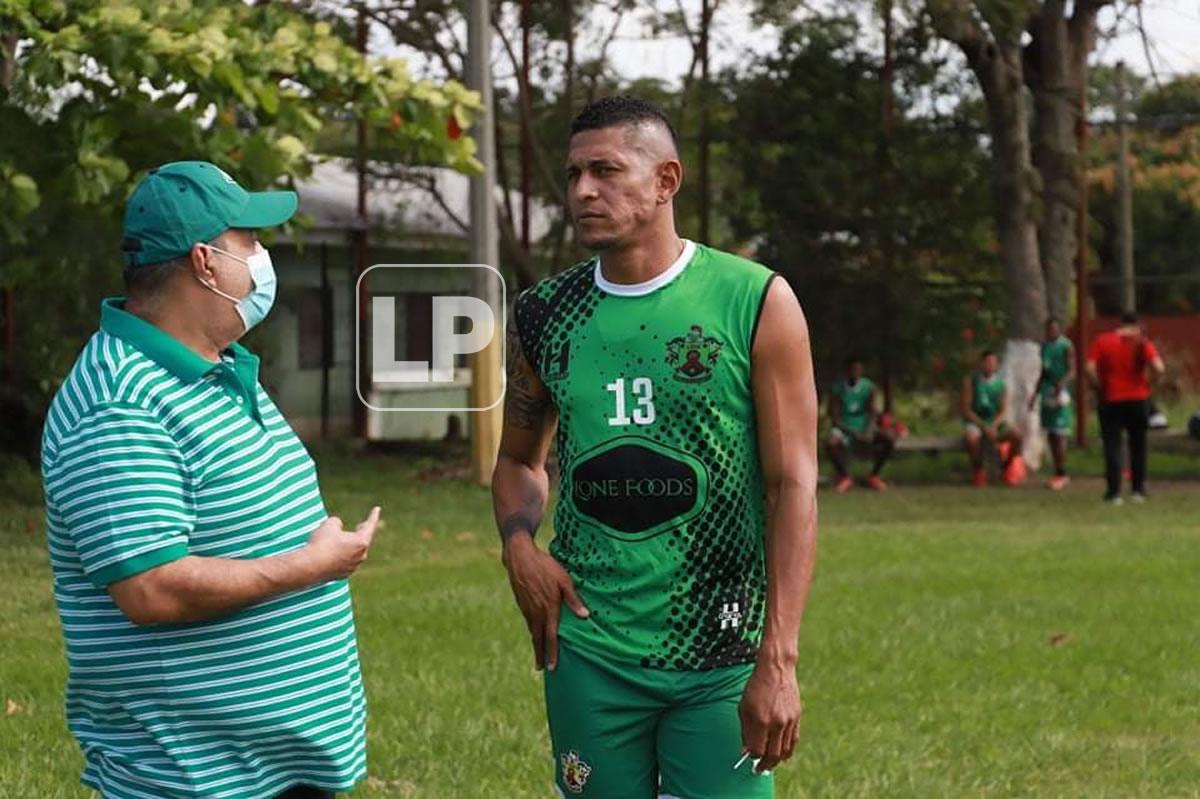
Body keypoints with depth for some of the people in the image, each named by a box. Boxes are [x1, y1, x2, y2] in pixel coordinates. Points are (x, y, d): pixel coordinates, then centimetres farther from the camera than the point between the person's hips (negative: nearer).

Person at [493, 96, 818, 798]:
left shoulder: (755, 303, -6)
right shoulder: (546, 315, 5)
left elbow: (792, 485, -7)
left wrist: (778, 660, -14)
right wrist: (519, 544, -3)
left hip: (721, 660, -3)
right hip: (590, 655, 3)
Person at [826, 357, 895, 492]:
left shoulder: (869, 388, 0)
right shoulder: (837, 389, -6)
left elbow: (873, 412, -11)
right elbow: (834, 418, -10)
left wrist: (869, 432, -30)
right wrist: (852, 432, -26)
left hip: (865, 429, 2)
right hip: (844, 429, -2)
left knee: (889, 438, -25)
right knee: (831, 444, -36)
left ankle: (874, 475, -8)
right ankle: (845, 477, -10)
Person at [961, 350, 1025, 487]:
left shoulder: (1001, 384, 2)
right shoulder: (971, 380, -5)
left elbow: (1003, 412, -3)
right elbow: (966, 409, -9)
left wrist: (993, 426, -24)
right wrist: (984, 426, -20)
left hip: (995, 423, 2)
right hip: (975, 422, -2)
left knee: (1016, 435, -26)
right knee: (970, 437, -38)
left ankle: (1008, 465, 5)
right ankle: (977, 469, -9)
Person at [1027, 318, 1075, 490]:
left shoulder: (1066, 346, -7)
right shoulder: (1045, 346, 16)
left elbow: (1072, 371, -13)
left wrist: (1061, 384, -30)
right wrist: (1035, 393, 20)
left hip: (1060, 393, -8)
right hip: (1047, 392, 8)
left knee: (1059, 434, -9)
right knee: (1050, 434, 8)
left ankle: (1062, 474, -6)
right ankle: (1057, 473, 14)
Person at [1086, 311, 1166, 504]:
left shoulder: (1102, 341, 0)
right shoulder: (1142, 343, -3)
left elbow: (1090, 369, -10)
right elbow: (1159, 369, -14)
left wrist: (1100, 389, 0)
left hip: (1111, 401, 0)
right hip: (1138, 400, 0)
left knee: (1112, 446, 1)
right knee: (1138, 446, 13)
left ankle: (1114, 491, -6)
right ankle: (1138, 490, 15)